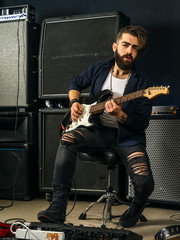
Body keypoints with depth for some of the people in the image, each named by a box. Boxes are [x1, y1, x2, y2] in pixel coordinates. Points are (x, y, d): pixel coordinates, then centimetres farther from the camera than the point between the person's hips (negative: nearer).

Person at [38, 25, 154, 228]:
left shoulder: (141, 84, -6)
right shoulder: (99, 68, 4)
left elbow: (142, 125, -9)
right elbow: (76, 84, 22)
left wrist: (119, 114, -26)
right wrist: (74, 102, 2)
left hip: (127, 136, -2)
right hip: (97, 129, 2)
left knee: (144, 183, -23)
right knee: (68, 138, -30)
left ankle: (137, 206, 19)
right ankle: (58, 207, -26)